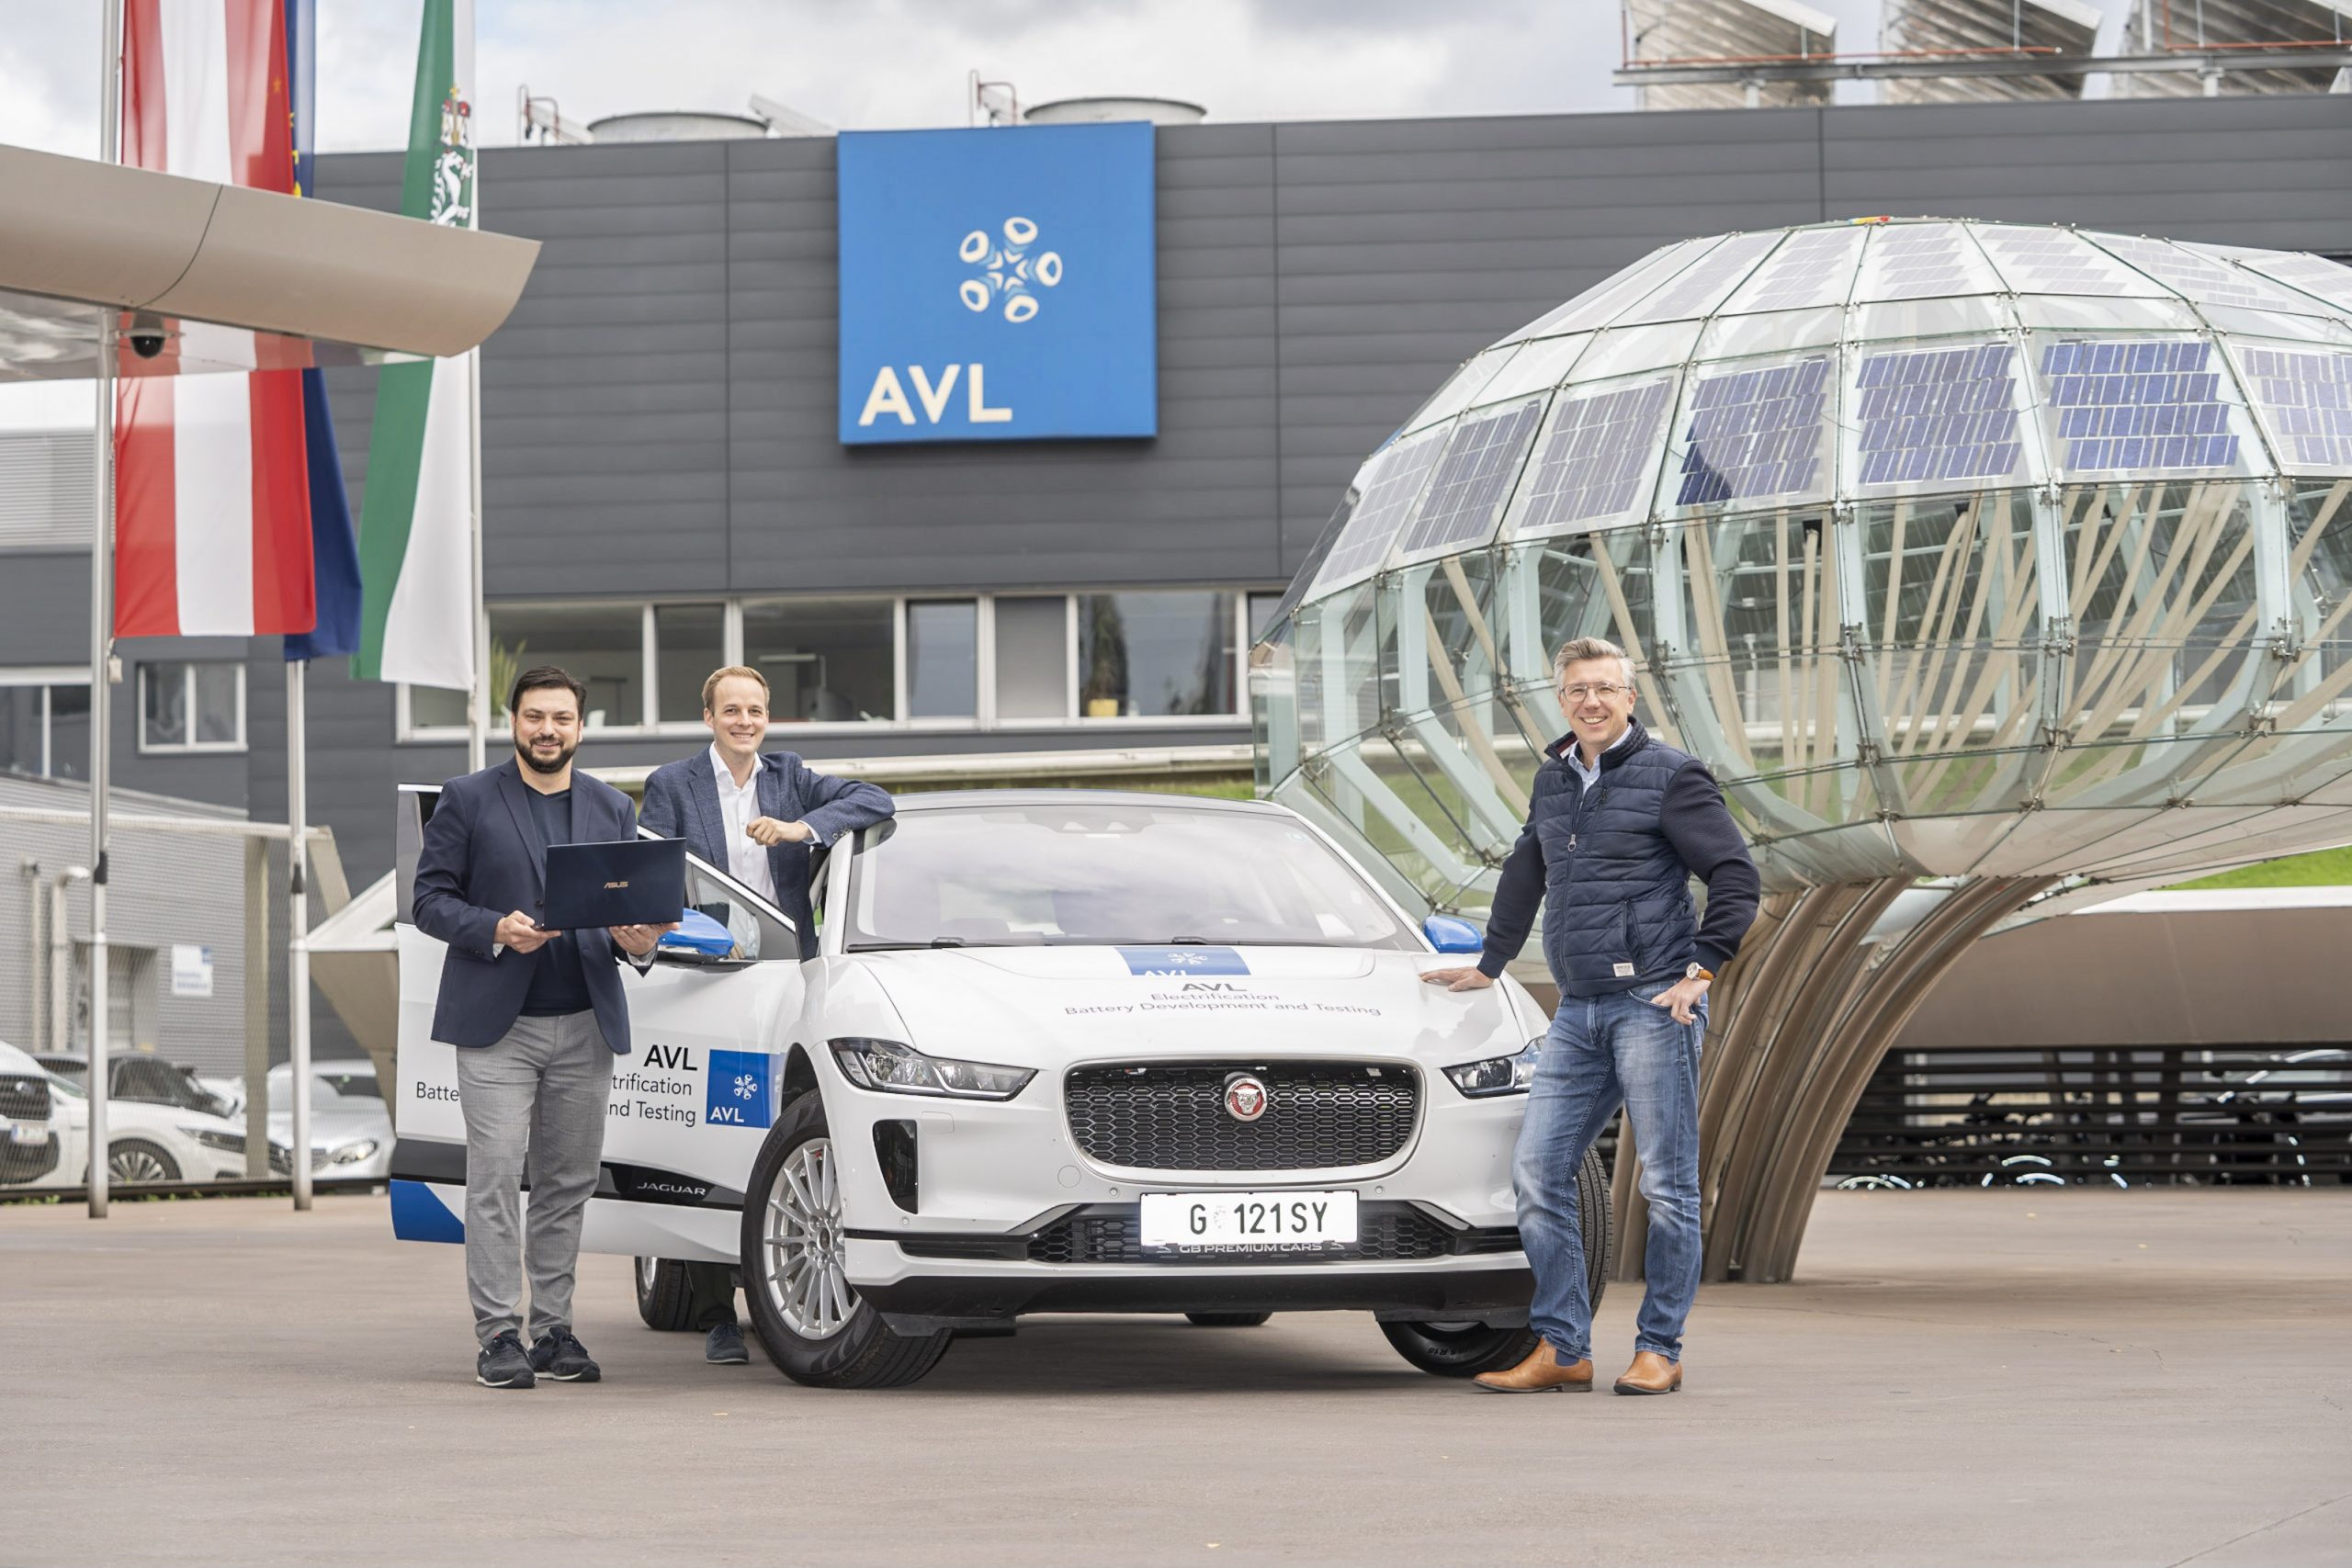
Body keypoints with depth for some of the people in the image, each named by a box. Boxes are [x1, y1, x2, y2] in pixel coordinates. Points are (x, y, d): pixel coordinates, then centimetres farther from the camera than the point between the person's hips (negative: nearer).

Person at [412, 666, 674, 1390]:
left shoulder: (613, 808, 14)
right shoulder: (467, 800, 3)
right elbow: (430, 898, -1)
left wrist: (637, 942, -7)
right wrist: (495, 930, -17)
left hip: (585, 1025, 4)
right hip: (497, 1025, -4)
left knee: (568, 1181, 5)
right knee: (496, 1175, -9)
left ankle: (554, 1327, 11)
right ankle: (498, 1335, -7)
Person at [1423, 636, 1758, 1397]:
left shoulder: (1671, 776, -3)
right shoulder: (1553, 780, 16)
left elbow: (1735, 876, -6)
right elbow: (1525, 874, 32)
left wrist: (1702, 970, -12)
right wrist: (1489, 964, 36)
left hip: (1653, 1006, -6)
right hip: (1578, 1011, 6)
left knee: (1667, 1183, -3)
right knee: (1537, 1170, 0)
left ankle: (1659, 1349, 4)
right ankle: (1562, 1348, 4)